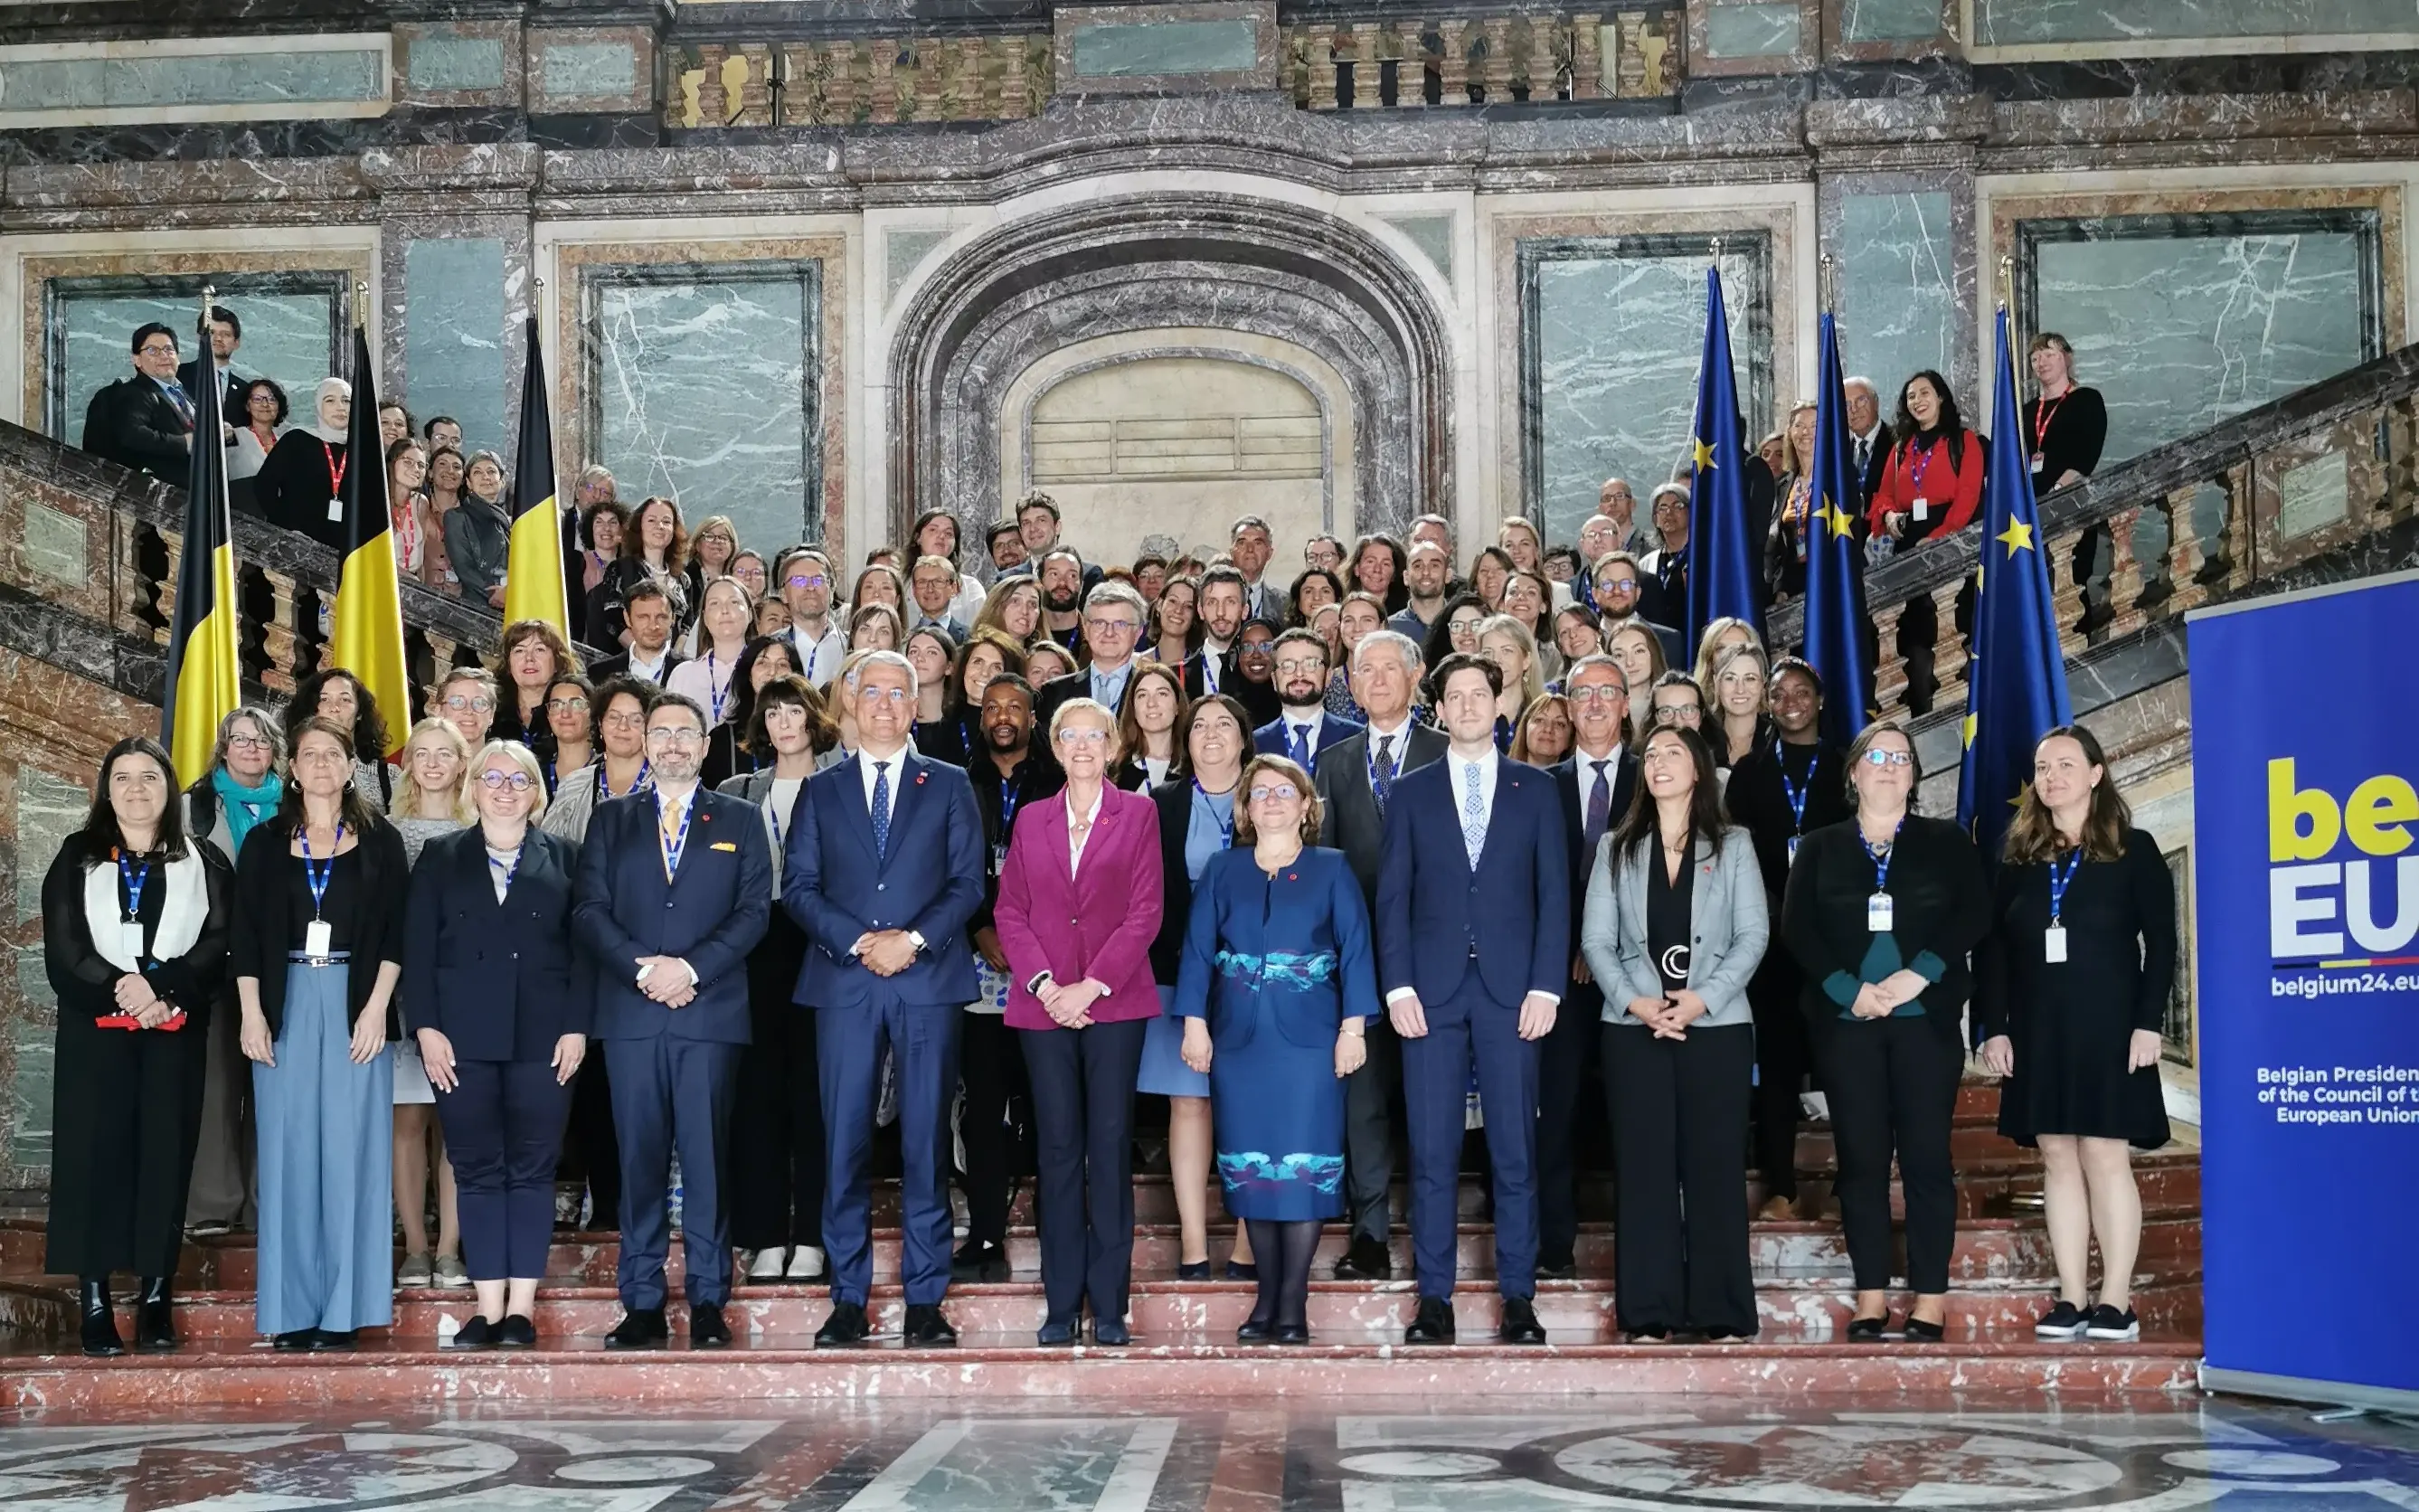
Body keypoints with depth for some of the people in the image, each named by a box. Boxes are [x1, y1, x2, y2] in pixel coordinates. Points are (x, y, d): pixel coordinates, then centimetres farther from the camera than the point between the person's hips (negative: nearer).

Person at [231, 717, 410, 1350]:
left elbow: (396, 930, 1)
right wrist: (252, 1013, -3)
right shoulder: (265, 843, 9)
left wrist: (376, 1007, -9)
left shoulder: (380, 841, 6)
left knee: (351, 1147, -2)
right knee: (288, 1149, 1)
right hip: (287, 1006, 1)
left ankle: (345, 1306, 4)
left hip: (356, 1006, -1)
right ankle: (294, 1307, 7)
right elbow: (244, 935, 6)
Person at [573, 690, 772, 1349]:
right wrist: (643, 968, -10)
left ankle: (708, 1302, 3)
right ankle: (642, 1305, 5)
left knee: (707, 1157, -2)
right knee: (639, 1158, 1)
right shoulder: (611, 819, 15)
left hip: (712, 1009, -1)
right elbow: (588, 909, 5)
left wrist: (692, 968, -11)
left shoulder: (739, 820, 12)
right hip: (630, 1011, 1)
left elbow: (754, 910, 2)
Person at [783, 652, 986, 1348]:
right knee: (844, 1141, 0)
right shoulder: (821, 790, 13)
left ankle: (926, 1300, 5)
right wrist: (857, 941, -9)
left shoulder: (949, 786, 11)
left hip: (928, 978, -1)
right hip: (842, 981, 1)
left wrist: (914, 939, -11)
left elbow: (968, 882, 4)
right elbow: (798, 886, 6)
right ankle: (848, 1299, 6)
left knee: (926, 1141, 0)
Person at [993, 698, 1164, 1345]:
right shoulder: (1032, 821, 14)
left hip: (1114, 1002, -2)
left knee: (1111, 1147, -3)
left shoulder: (1138, 814, 6)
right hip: (1043, 1004, 2)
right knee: (1058, 1150, 2)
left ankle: (1109, 1306, 2)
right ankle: (1062, 1304, 6)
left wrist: (1090, 987, -10)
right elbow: (1009, 911, 9)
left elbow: (1144, 912, -1)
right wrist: (1044, 983, -7)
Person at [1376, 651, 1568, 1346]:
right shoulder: (1411, 792, 11)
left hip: (1510, 990, 0)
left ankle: (1518, 1299, 8)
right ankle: (1434, 1299, 7)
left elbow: (1554, 894, 5)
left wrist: (1546, 986, -5)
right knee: (1432, 1153, 1)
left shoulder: (1535, 789, 10)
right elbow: (1393, 897, 6)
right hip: (1432, 990, 0)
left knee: (1515, 1151, 1)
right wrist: (1397, 987, -5)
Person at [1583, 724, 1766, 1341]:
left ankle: (1721, 1314, 3)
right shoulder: (1617, 849, 11)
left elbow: (1753, 934, 0)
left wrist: (1702, 999, -13)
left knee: (1715, 1166, -1)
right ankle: (1648, 1314, 3)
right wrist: (1634, 1002, -11)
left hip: (1717, 1025, -1)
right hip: (1634, 1028, 1)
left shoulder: (1733, 846, 8)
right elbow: (1596, 940, 4)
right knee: (1644, 1167, 0)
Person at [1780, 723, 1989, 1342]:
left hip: (1925, 1017, -1)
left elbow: (1974, 913, -2)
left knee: (1926, 1154, -4)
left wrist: (1918, 974, -14)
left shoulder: (1946, 842, 10)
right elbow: (1797, 927, 3)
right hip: (1845, 1020, 1)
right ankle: (1871, 1298, 6)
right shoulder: (1820, 848, 13)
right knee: (1861, 1157, 1)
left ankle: (1930, 1301, 0)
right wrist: (1848, 989, -10)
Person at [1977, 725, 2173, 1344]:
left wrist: (2148, 1023, -11)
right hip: (2037, 1033, 4)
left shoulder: (2134, 851, 1)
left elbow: (2161, 943, -3)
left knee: (2105, 1157, -5)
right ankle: (2072, 1300, 8)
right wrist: (1994, 1027, 0)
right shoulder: (2017, 858, 9)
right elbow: (1991, 949, 8)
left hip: (2108, 1030, -4)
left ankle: (2115, 1301, 0)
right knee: (2058, 1160, 4)